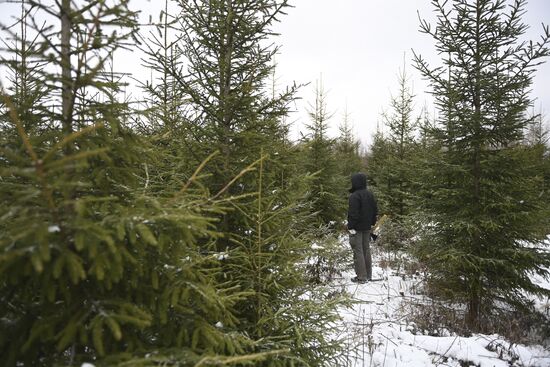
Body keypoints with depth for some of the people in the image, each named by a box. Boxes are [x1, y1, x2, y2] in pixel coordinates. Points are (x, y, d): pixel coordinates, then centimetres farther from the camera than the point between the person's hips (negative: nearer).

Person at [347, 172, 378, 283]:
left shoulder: (354, 196, -17)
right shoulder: (370, 194, 9)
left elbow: (353, 213, -20)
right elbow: (375, 210, 15)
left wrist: (351, 227, -16)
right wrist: (372, 223, 21)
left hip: (357, 228, -8)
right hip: (367, 228, 8)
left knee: (358, 251, -2)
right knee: (366, 249, 15)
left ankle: (361, 277, 0)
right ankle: (368, 275, 23)